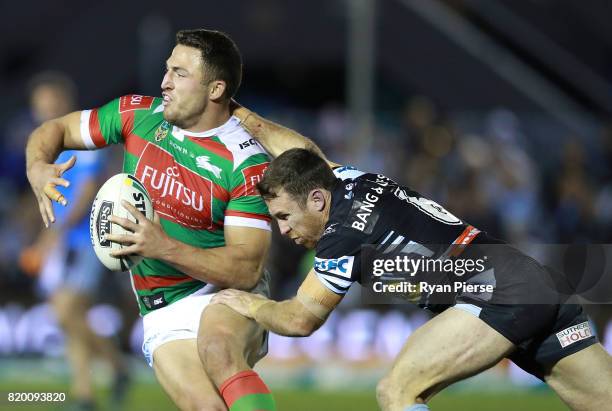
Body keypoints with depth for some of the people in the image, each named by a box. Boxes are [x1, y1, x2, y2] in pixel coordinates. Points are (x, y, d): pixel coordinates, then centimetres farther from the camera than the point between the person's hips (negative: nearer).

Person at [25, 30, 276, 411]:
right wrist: (38, 168, -11)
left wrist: (165, 248, -29)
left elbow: (246, 270, -17)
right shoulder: (138, 115, 1)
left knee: (218, 351, -41)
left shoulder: (247, 163, -14)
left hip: (228, 296, -3)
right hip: (164, 314, 4)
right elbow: (56, 130, 13)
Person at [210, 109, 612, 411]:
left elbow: (302, 319, 2)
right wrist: (247, 119, 44)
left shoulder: (343, 236, -9)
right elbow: (306, 154, 37)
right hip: (543, 283, 9)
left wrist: (252, 305, 20)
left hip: (500, 295, -9)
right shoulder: (354, 181, 15)